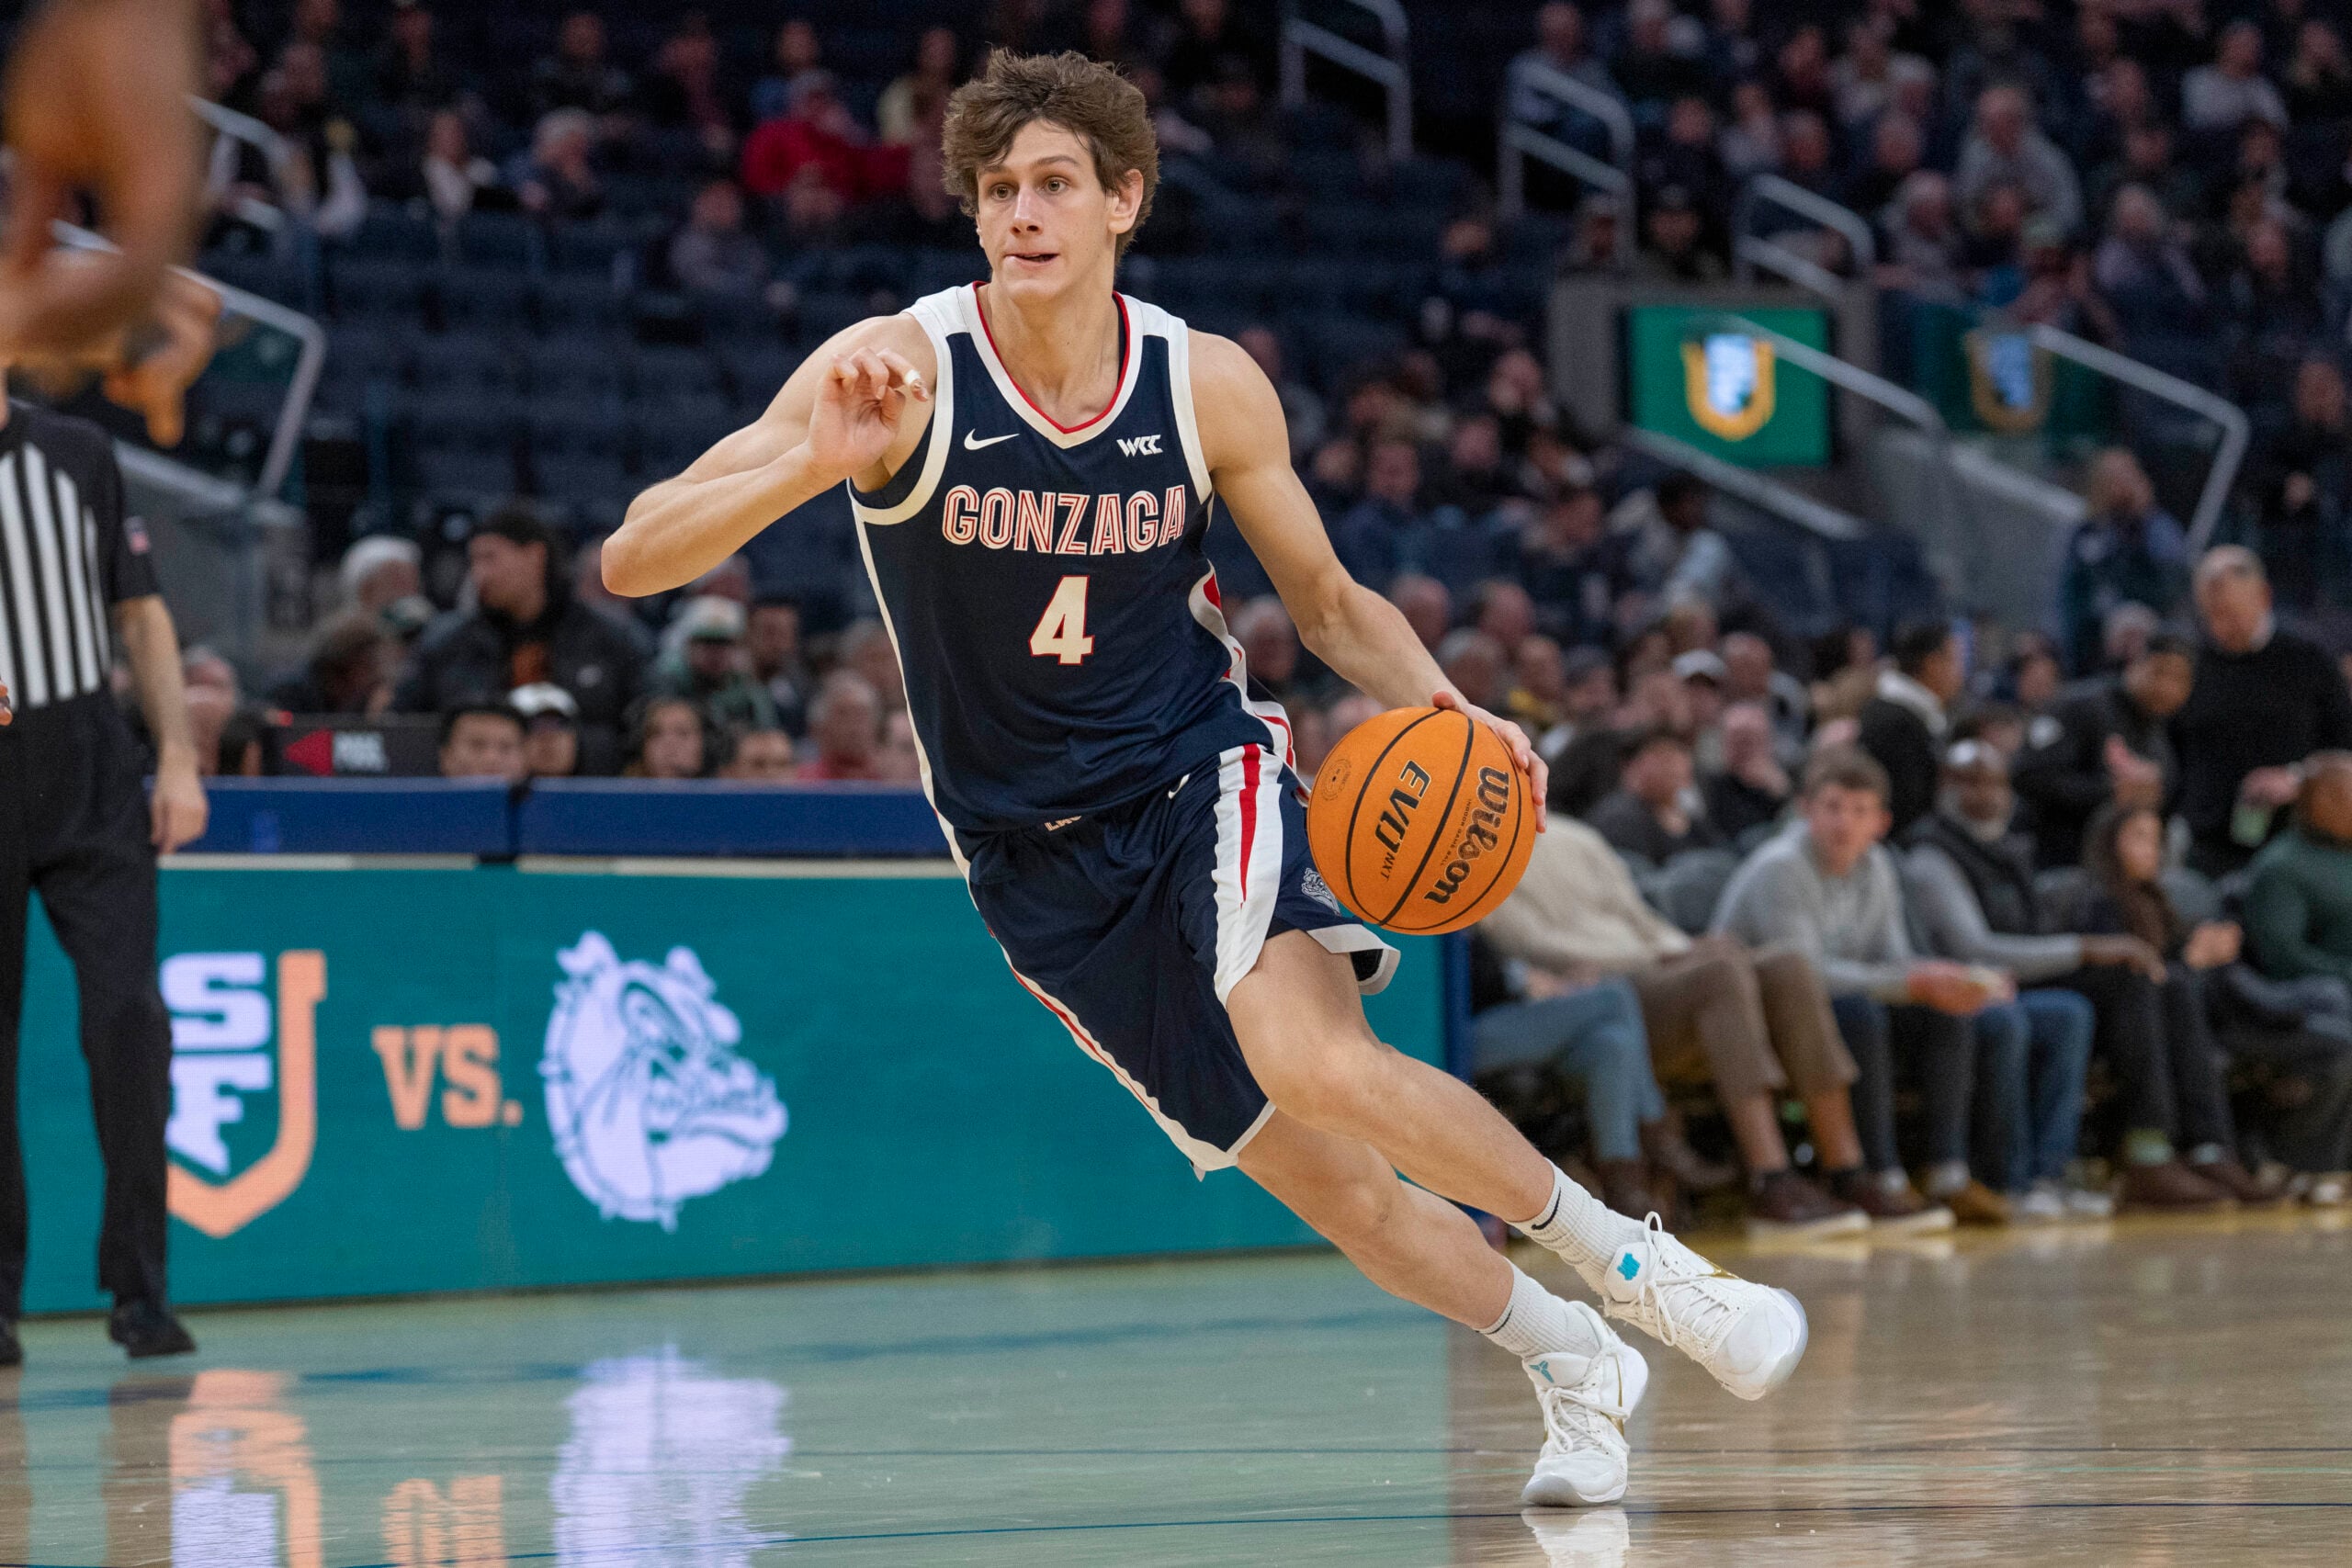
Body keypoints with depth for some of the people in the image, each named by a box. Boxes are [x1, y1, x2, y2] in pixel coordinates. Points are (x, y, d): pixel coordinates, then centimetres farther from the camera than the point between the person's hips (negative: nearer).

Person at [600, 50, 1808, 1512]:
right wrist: (815, 467, -40)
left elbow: (1333, 603, 6)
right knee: (1317, 1176, 0)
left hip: (1200, 773, -1)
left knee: (1318, 1068, -30)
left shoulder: (1210, 386, -9)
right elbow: (633, 560, -22)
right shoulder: (897, 369, -16)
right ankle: (1575, 1368, 22)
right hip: (1036, 855, 1)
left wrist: (1445, 708, -14)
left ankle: (1623, 1257, -11)